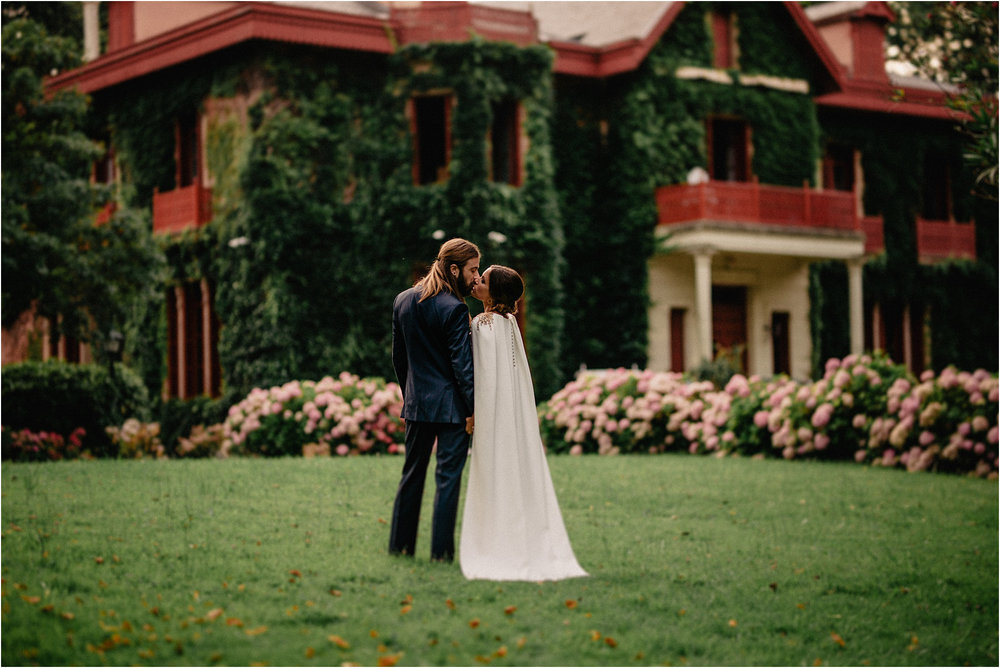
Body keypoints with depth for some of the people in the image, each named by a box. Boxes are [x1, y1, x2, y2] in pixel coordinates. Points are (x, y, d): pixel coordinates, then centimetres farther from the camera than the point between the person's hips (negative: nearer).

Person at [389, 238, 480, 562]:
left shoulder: (403, 301, 6)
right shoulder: (454, 309, -16)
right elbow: (462, 365, -16)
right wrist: (474, 409, -11)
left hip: (416, 402, 6)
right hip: (450, 404, -6)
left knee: (412, 473, 16)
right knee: (449, 476, 0)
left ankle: (400, 544, 21)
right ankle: (441, 550, 1)